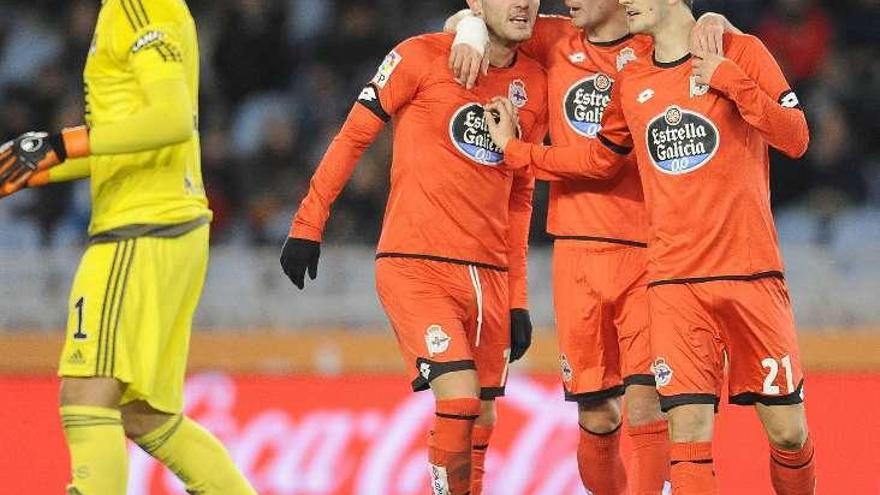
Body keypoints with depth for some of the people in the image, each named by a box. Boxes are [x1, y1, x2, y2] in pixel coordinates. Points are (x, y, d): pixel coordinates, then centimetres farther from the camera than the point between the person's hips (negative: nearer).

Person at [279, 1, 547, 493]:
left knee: (482, 421, 6)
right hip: (416, 267, -5)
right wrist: (308, 225, -1)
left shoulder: (534, 86, 10)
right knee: (460, 401, -20)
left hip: (489, 277, 6)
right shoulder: (422, 57, -6)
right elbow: (354, 136, 1)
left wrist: (517, 298, 15)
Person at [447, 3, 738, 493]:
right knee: (596, 417, 4)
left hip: (649, 251, -3)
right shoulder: (557, 43, 12)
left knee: (646, 405, -14)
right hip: (577, 253, 3)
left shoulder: (656, 49, 3)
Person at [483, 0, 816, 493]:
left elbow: (796, 138, -7)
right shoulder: (632, 83, 12)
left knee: (788, 432, 0)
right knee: (690, 434, -10)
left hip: (751, 272, -3)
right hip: (675, 281, 3)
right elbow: (601, 158, 27)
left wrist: (730, 80, -15)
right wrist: (516, 150, 24)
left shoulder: (741, 52, 0)